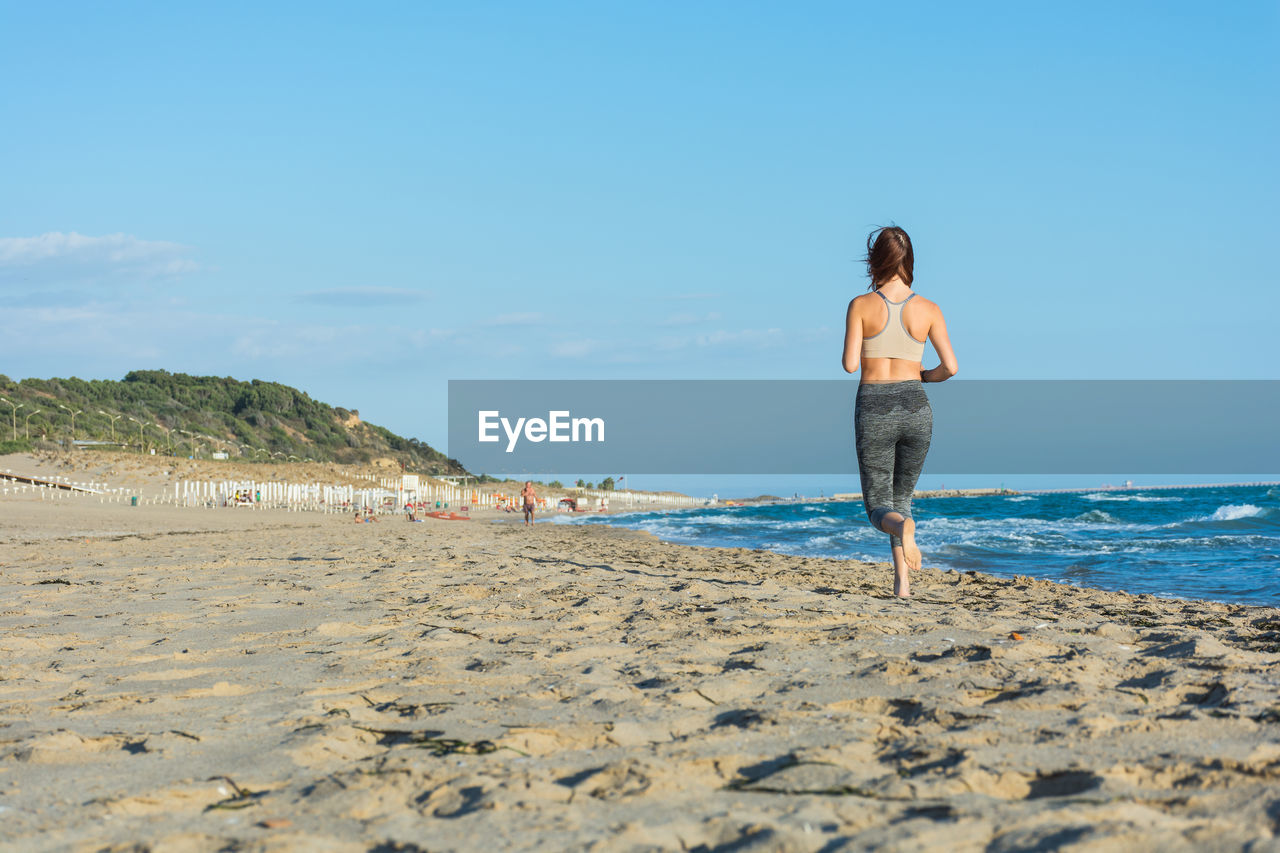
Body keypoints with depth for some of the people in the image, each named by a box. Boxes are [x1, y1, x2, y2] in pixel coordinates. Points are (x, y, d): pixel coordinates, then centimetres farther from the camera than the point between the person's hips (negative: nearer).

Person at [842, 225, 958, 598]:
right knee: (901, 497, 19)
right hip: (915, 408, 2)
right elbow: (950, 367, -3)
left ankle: (902, 526, -31)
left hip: (873, 409, -2)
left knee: (879, 508, 6)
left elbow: (850, 364, -11)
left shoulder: (861, 305, -5)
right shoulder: (928, 309, 1)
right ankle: (903, 584, 6)